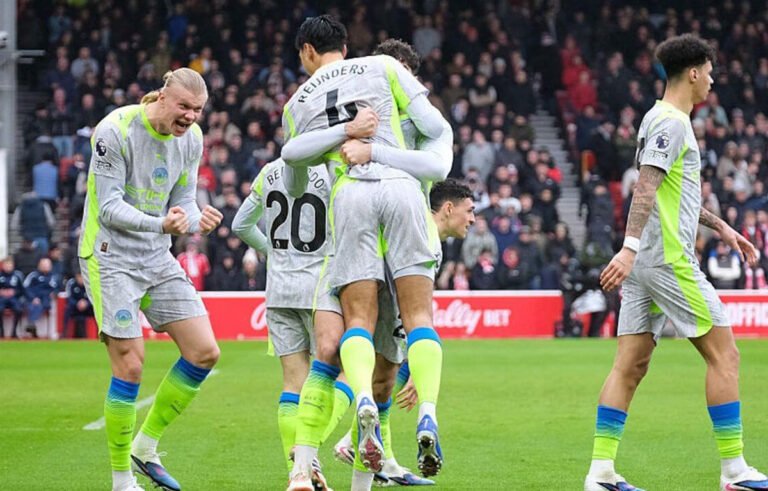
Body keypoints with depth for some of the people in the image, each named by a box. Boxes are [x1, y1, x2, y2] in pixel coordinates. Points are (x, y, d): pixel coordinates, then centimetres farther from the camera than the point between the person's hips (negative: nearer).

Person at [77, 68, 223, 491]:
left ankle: (146, 445, 14)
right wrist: (160, 224, -33)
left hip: (157, 258, 7)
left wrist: (197, 219, -17)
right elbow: (109, 206, -18)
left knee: (204, 352, -1)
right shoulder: (115, 130, -18)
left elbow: (183, 201, 7)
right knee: (130, 364, -12)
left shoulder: (191, 138, 2)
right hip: (109, 258, -7)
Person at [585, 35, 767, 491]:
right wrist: (630, 247, -31)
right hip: (669, 259, -10)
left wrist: (720, 226, 34)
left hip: (646, 263, 10)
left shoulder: (664, 120, 20)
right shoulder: (671, 123, -11)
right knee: (724, 353, -4)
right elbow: (646, 188, -22)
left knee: (631, 365, 5)